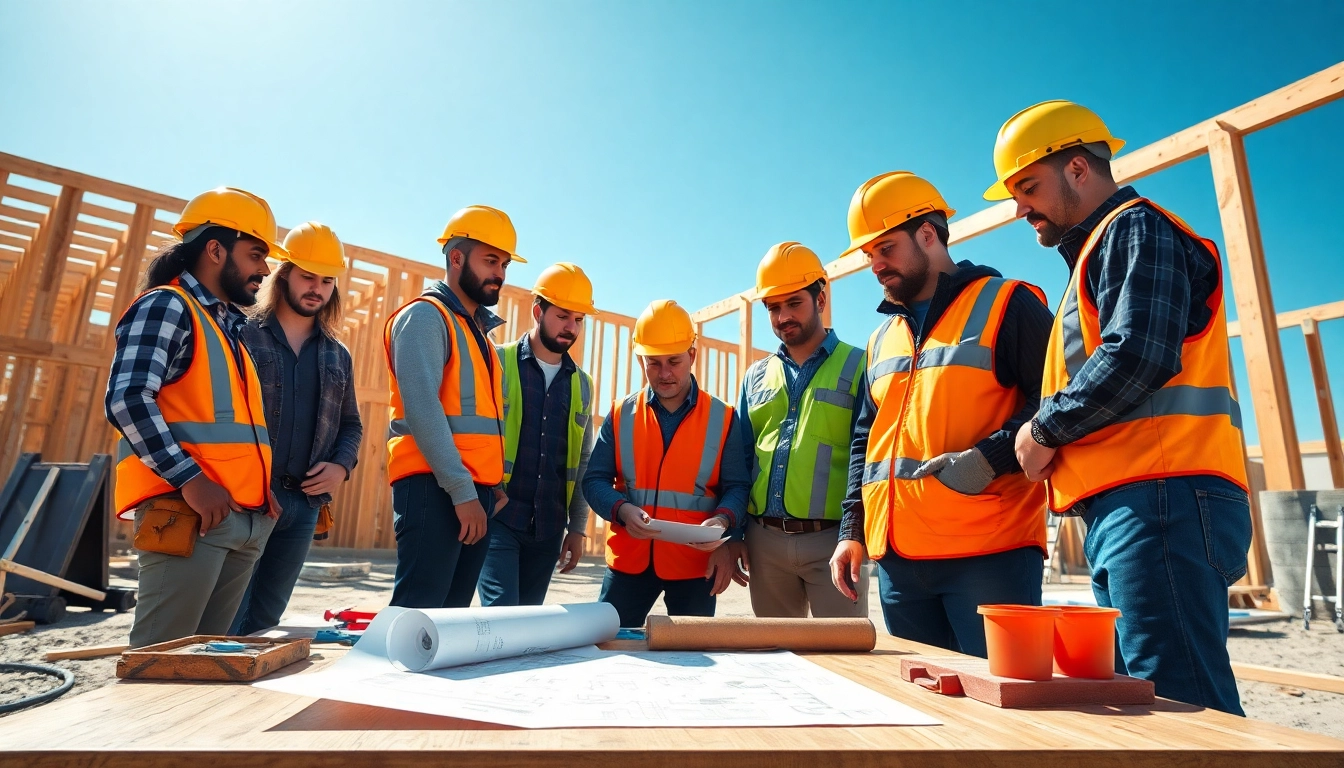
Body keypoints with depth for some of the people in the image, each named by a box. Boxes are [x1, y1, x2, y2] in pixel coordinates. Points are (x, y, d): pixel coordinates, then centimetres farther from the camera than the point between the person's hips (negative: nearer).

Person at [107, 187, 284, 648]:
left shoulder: (233, 326, 22)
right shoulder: (167, 306, -3)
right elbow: (127, 399, -16)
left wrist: (263, 487, 11)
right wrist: (190, 479, -22)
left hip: (246, 519, 8)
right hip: (187, 513, -8)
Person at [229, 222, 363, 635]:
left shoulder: (338, 356, 14)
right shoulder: (241, 333, 1)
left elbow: (350, 424, 19)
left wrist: (341, 466, 0)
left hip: (304, 503, 4)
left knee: (265, 618, 14)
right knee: (227, 616, -1)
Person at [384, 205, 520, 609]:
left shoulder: (479, 329, 21)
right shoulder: (425, 316, -4)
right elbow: (422, 410, -16)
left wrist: (492, 483, 8)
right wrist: (462, 490, -18)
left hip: (476, 490, 8)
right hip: (434, 487, -8)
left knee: (453, 611, 10)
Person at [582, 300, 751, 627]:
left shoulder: (722, 418, 0)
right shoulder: (620, 415, 3)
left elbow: (737, 486, -2)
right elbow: (595, 480, 0)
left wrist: (722, 521, -22)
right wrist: (623, 510, -20)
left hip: (696, 562, -1)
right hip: (629, 559, 1)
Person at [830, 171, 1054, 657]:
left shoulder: (1006, 304, 1)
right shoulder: (882, 338, 20)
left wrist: (989, 457, -20)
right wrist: (852, 529, 14)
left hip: (988, 553, -6)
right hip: (897, 560, 6)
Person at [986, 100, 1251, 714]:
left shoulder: (1136, 227, 0)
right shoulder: (1098, 251, 28)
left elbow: (1137, 355, -17)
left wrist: (1045, 429, -7)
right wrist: (1053, 438, 12)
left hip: (1158, 500, -10)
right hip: (1125, 509, 10)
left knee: (1175, 705, -9)